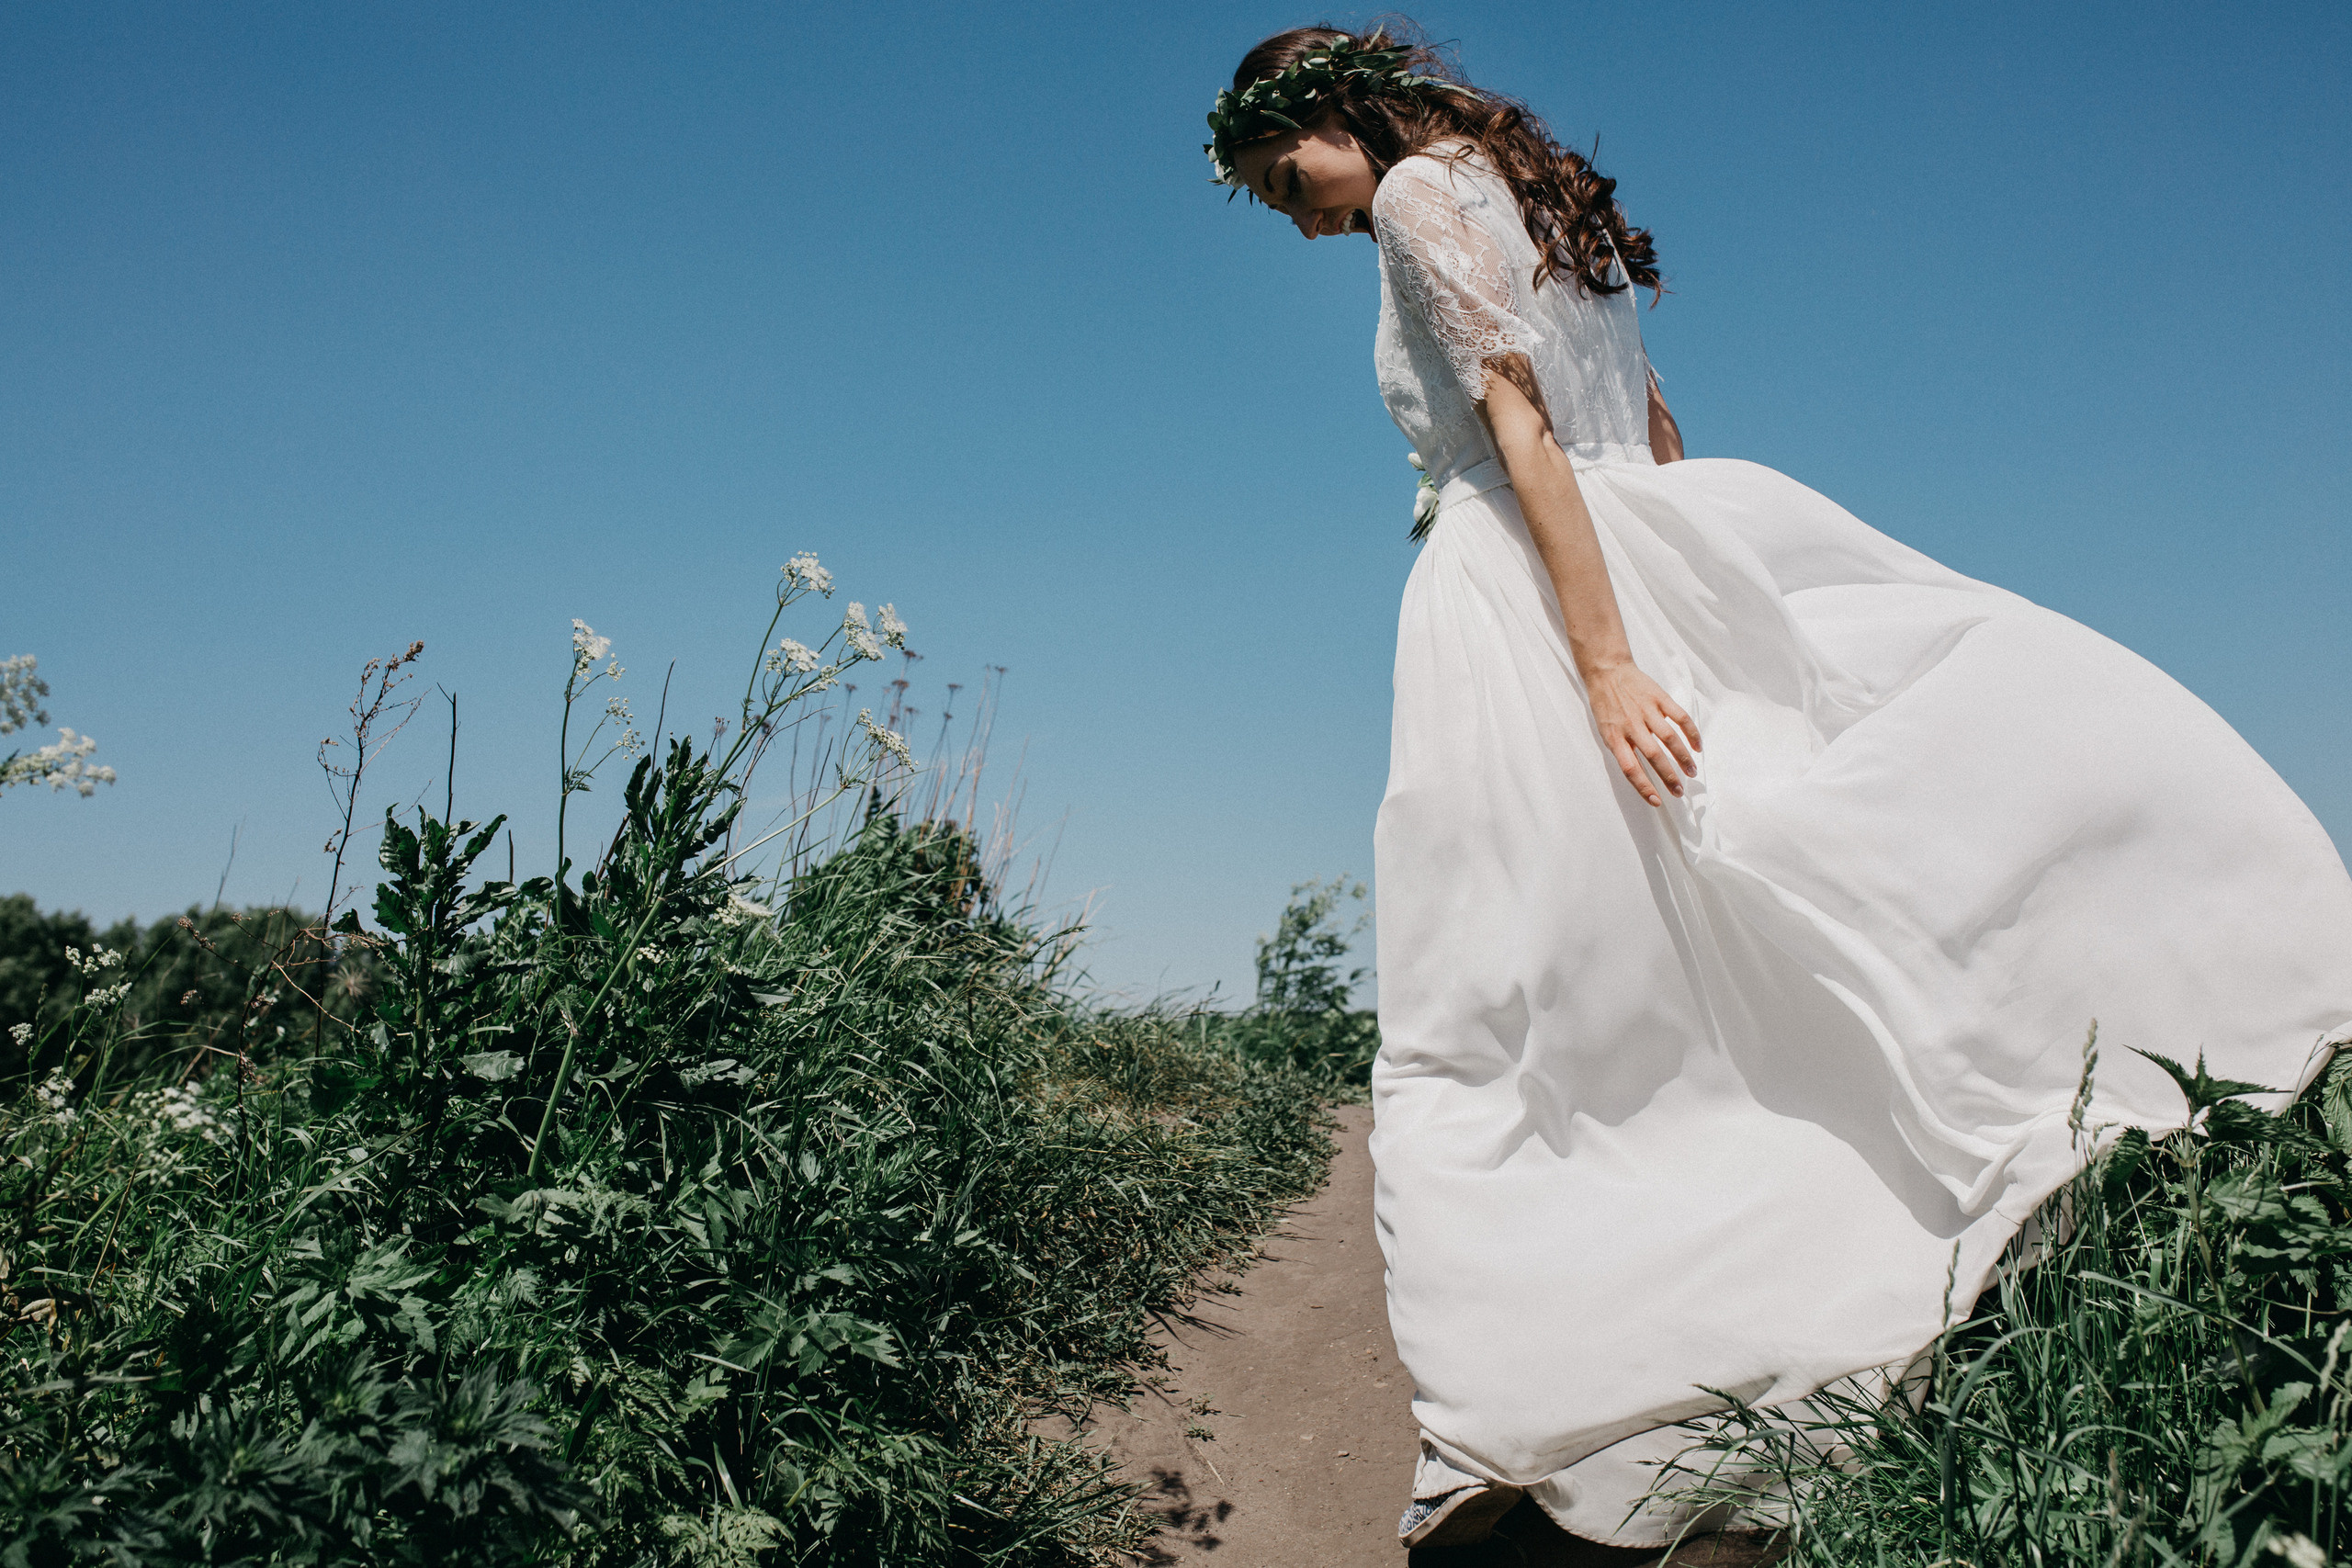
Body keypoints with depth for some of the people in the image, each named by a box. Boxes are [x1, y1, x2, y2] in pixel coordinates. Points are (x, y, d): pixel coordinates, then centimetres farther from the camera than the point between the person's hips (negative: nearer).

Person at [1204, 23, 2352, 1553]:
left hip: (1521, 602, -8)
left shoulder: (1421, 187, -2)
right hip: (1645, 563, 8)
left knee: (1474, 1041, -7)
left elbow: (1519, 428, -14)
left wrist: (1604, 664, -20)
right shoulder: (1545, 207, 24)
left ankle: (1499, 1428, -6)